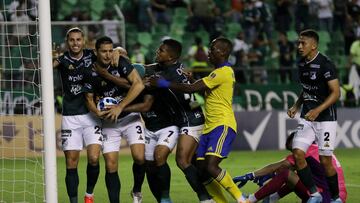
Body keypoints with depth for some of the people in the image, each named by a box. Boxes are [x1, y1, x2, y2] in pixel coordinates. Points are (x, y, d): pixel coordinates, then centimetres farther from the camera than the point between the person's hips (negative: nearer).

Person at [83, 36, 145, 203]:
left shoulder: (120, 63, -11)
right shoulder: (91, 74, -7)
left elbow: (138, 84, -19)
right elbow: (89, 98, 5)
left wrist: (120, 107, -23)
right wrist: (97, 111, -18)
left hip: (130, 116, -1)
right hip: (109, 122, 2)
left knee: (139, 157, -17)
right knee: (110, 166, -6)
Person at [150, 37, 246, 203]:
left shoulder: (224, 72, -12)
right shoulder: (218, 72, 21)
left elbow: (191, 88, -16)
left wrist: (163, 84, -11)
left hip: (223, 126, -10)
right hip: (210, 127, 10)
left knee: (211, 166, -23)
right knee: (201, 169, 0)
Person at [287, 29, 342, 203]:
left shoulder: (325, 65, -15)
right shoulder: (301, 64, 9)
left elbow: (336, 92, -17)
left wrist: (318, 110, -27)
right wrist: (296, 107, 8)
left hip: (325, 118, -7)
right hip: (307, 118, 7)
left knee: (325, 160, -3)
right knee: (297, 154, -10)